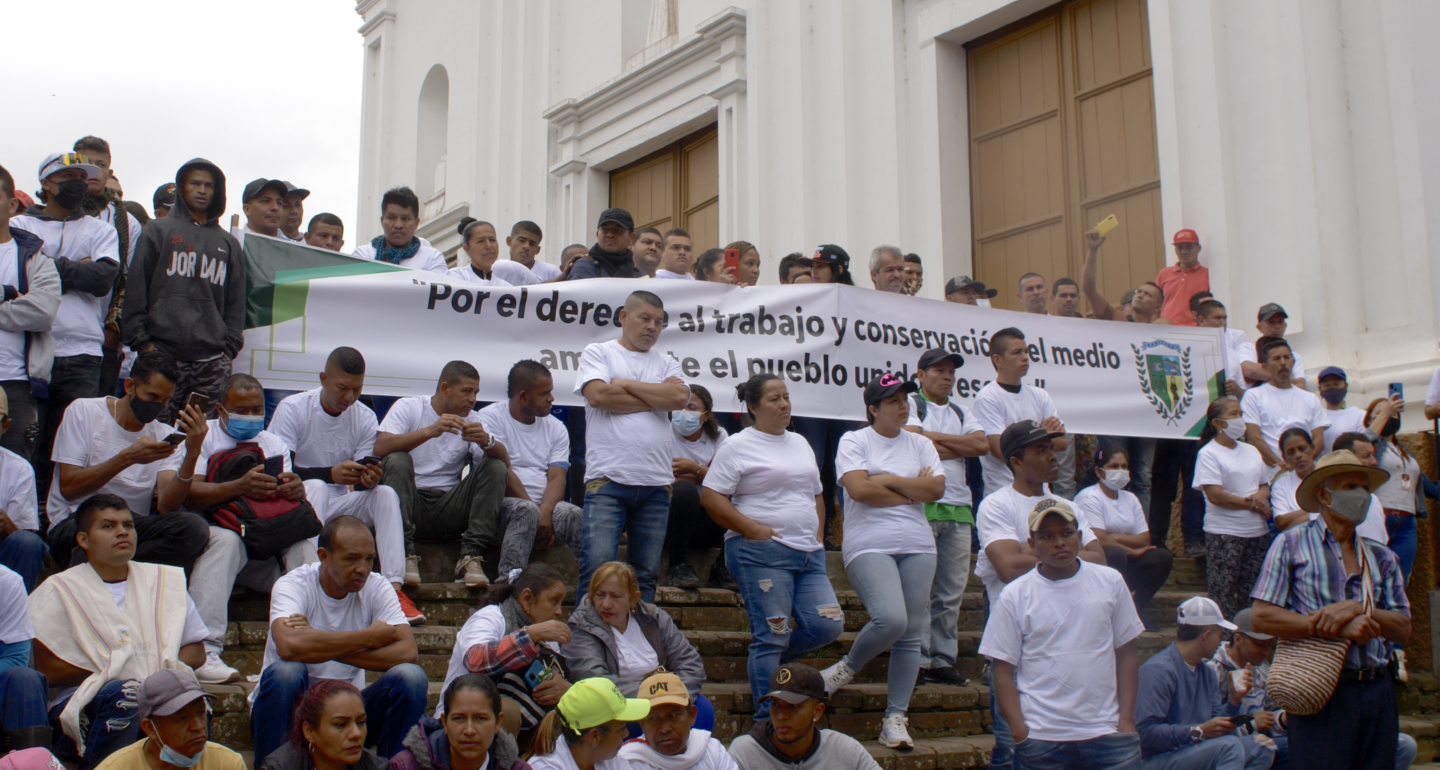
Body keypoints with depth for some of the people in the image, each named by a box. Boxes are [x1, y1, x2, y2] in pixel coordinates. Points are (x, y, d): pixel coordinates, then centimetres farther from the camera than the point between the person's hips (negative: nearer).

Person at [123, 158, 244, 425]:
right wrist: (141, 341, -5)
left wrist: (230, 347, 4)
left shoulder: (229, 244, 19)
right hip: (162, 354, -2)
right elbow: (136, 290, 5)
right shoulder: (159, 232, 12)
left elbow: (236, 302, 16)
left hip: (212, 361, 2)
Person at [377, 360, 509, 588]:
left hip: (448, 512, 3)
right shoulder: (408, 407, 3)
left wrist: (486, 441, -24)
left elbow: (505, 462, -3)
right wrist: (430, 431, -28)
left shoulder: (472, 420, 12)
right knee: (398, 460, -28)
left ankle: (470, 557, -25)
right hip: (410, 504, -2)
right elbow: (380, 447, -16)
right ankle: (406, 556, -33)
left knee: (495, 467, -15)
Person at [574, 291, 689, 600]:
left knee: (647, 574, 5)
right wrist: (658, 397, 1)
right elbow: (598, 395, -9)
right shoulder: (598, 353, 10)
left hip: (656, 483, 4)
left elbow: (679, 398, -1)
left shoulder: (666, 363, 19)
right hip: (607, 481, -4)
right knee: (598, 565, -12)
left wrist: (625, 383, -1)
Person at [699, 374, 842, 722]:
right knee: (772, 637, -6)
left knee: (828, 625, -3)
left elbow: (817, 494, 28)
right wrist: (754, 529, -14)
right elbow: (710, 497, -8)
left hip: (809, 553, 7)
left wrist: (818, 533, 12)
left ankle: (764, 660, 20)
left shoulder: (800, 443, 19)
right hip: (761, 553, -7)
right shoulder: (738, 446, -2)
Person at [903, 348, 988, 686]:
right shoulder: (911, 404, 5)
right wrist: (959, 448, 1)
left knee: (952, 592, 5)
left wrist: (936, 437, -2)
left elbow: (982, 445, 5)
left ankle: (942, 661, 11)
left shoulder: (960, 413, 23)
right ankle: (918, 662, -5)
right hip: (921, 506, -6)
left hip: (958, 508, 6)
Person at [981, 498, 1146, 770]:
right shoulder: (1014, 596, 1)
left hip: (1108, 733, 1)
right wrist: (1020, 731, -9)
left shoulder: (1110, 582, 7)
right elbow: (1004, 670, 0)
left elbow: (1126, 654, 9)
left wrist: (1127, 719, 1)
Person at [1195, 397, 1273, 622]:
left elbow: (1265, 484, 19)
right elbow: (1215, 495, -14)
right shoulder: (1208, 454, -6)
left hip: (1258, 532, 6)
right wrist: (1251, 504, -11)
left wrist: (1261, 496, -5)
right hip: (1224, 534, -6)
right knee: (1223, 594, -6)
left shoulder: (1251, 451, 15)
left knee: (1252, 595, 7)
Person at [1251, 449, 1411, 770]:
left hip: (1378, 692, 4)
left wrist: (1359, 610, -11)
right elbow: (1262, 618, -8)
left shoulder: (1381, 558, 15)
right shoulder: (1292, 544, 2)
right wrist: (1338, 628, -14)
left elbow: (1403, 629, 8)